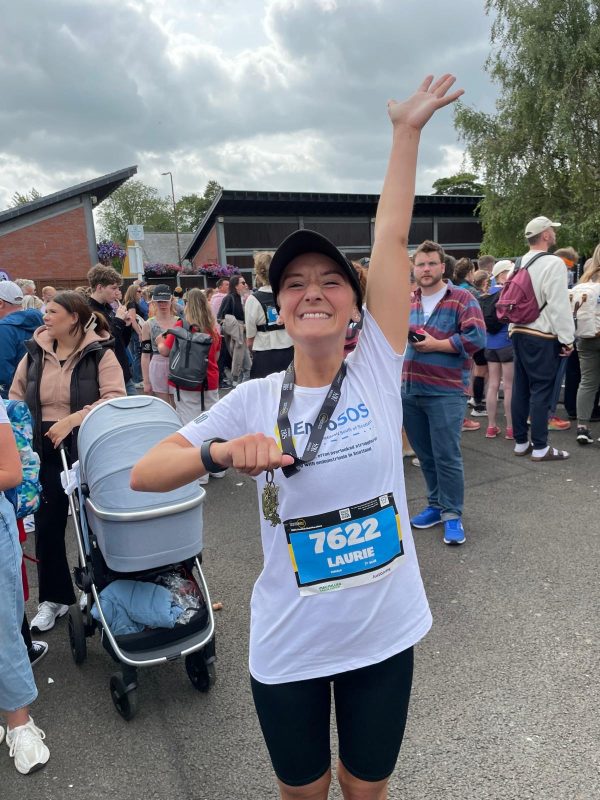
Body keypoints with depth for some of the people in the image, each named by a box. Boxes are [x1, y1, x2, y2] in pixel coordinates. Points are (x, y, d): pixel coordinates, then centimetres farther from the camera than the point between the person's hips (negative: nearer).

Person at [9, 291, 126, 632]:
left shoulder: (100, 353, -8)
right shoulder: (35, 354, 7)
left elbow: (115, 398, -18)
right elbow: (16, 399, 12)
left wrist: (73, 419, -24)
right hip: (45, 450, 4)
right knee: (47, 525, 10)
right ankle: (54, 597, 28)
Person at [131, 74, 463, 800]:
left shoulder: (377, 370, -9)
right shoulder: (254, 399, -10)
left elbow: (390, 237, -11)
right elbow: (143, 475, -10)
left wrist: (406, 130, -7)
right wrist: (221, 452, -27)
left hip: (383, 634, 1)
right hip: (288, 647, 0)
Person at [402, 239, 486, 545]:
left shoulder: (462, 299, -3)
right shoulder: (408, 302, 13)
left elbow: (477, 338, -13)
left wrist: (436, 344, -13)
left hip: (446, 391, -5)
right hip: (410, 390, 6)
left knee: (446, 456, -3)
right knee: (424, 454, 14)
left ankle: (452, 515, 10)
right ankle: (436, 505, 29)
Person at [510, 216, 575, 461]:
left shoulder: (519, 264, 11)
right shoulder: (553, 264, -12)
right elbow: (559, 305, -15)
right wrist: (567, 339, -10)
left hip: (518, 333, 8)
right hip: (542, 336, -7)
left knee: (521, 388, 10)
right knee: (541, 391, -3)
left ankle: (521, 443, 18)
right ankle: (540, 448, 2)